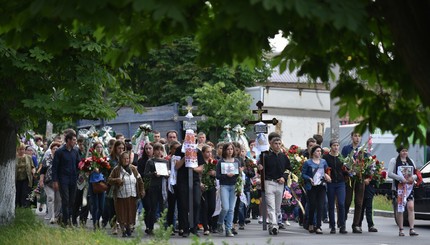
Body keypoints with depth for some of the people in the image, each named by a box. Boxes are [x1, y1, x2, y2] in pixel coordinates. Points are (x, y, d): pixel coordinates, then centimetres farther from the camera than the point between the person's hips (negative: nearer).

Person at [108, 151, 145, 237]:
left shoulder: (133, 168, 7)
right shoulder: (116, 170, -2)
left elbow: (139, 180, 13)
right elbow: (109, 180, 0)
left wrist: (142, 190, 7)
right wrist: (116, 180, -19)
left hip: (132, 196, 2)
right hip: (121, 197, -2)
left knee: (131, 213, 4)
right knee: (122, 214, -1)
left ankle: (129, 228, 20)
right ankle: (123, 231, 7)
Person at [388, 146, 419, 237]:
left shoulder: (411, 161, 17)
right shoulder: (394, 161, 3)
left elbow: (416, 174, 17)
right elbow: (390, 173, -7)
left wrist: (413, 177, -7)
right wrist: (401, 178, -17)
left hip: (409, 187, 3)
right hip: (398, 187, -3)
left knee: (411, 207, -9)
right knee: (400, 208, -1)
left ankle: (411, 229, -11)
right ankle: (401, 230, 4)